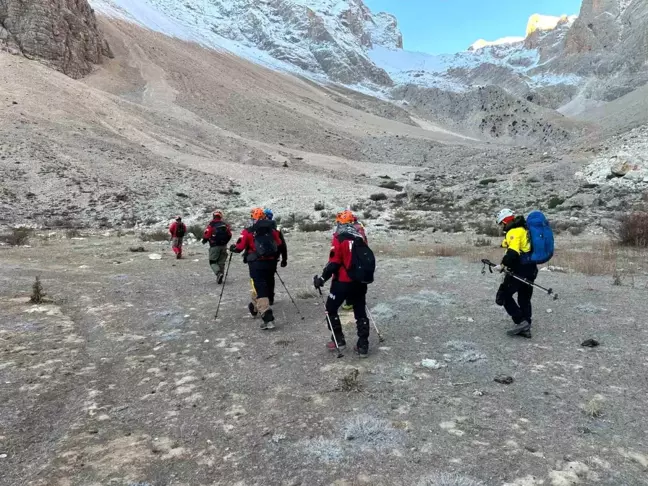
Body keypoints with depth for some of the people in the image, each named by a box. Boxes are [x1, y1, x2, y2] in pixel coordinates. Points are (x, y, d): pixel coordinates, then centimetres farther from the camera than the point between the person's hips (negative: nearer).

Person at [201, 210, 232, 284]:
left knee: (213, 262, 6)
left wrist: (204, 240, 9)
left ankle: (219, 273, -18)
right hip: (223, 246, 4)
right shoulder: (225, 224, 4)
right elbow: (229, 235, 6)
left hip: (214, 246, -4)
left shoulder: (211, 225, -9)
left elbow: (206, 235, -12)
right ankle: (220, 278, 15)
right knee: (221, 262, 13)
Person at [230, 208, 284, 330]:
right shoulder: (272, 230, 5)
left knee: (260, 289, -6)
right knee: (267, 286, 22)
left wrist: (232, 248, 16)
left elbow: (239, 247, -6)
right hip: (271, 263, 5)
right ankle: (255, 307, 45)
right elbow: (279, 245, 9)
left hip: (257, 264, -5)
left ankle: (268, 318, -16)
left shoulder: (248, 232, -7)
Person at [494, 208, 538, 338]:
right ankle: (525, 328, 19)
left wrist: (503, 265, -25)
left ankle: (521, 322, -7)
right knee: (524, 299, 15)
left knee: (503, 296, -2)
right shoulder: (524, 229, 17)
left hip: (520, 270, -10)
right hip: (531, 269, 10)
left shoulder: (514, 231, -14)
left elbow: (513, 252, -27)